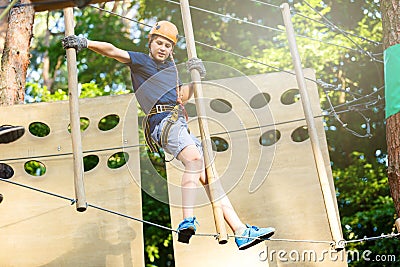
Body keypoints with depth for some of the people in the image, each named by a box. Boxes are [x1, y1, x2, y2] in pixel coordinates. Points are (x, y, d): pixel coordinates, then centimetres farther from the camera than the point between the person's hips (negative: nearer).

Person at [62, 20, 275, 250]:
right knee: (195, 157, -34)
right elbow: (112, 51, 0)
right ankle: (187, 222, -42)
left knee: (208, 176, 0)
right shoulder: (139, 60, 13)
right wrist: (85, 43, -12)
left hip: (180, 124, 7)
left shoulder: (171, 67, 30)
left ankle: (241, 232, -3)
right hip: (163, 120, -7)